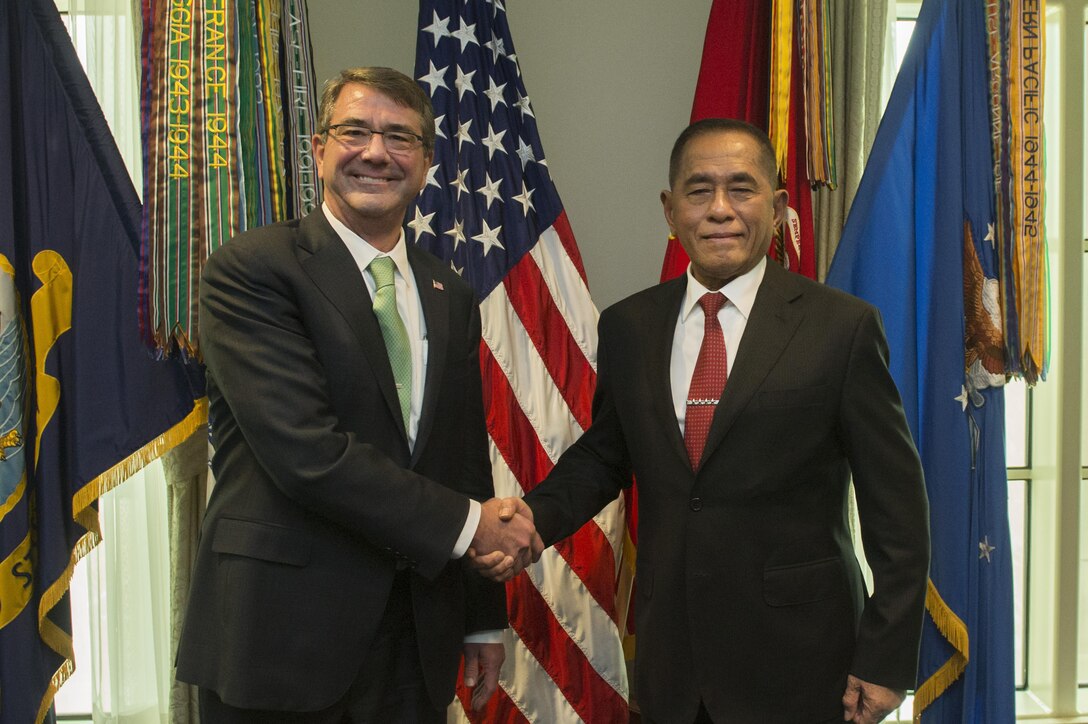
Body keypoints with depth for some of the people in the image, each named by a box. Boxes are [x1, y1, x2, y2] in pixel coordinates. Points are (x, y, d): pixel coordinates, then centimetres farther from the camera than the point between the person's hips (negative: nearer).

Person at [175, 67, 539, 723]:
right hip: (281, 637, -5)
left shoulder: (452, 297, 10)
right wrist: (465, 523, -13)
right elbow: (306, 451, -19)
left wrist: (484, 619, 13)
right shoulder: (250, 269, -9)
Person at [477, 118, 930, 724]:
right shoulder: (628, 326, 2)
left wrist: (886, 661, -7)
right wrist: (535, 516, -7)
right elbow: (604, 454, 12)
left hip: (797, 665, -3)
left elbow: (897, 506, -6)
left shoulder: (843, 327, -9)